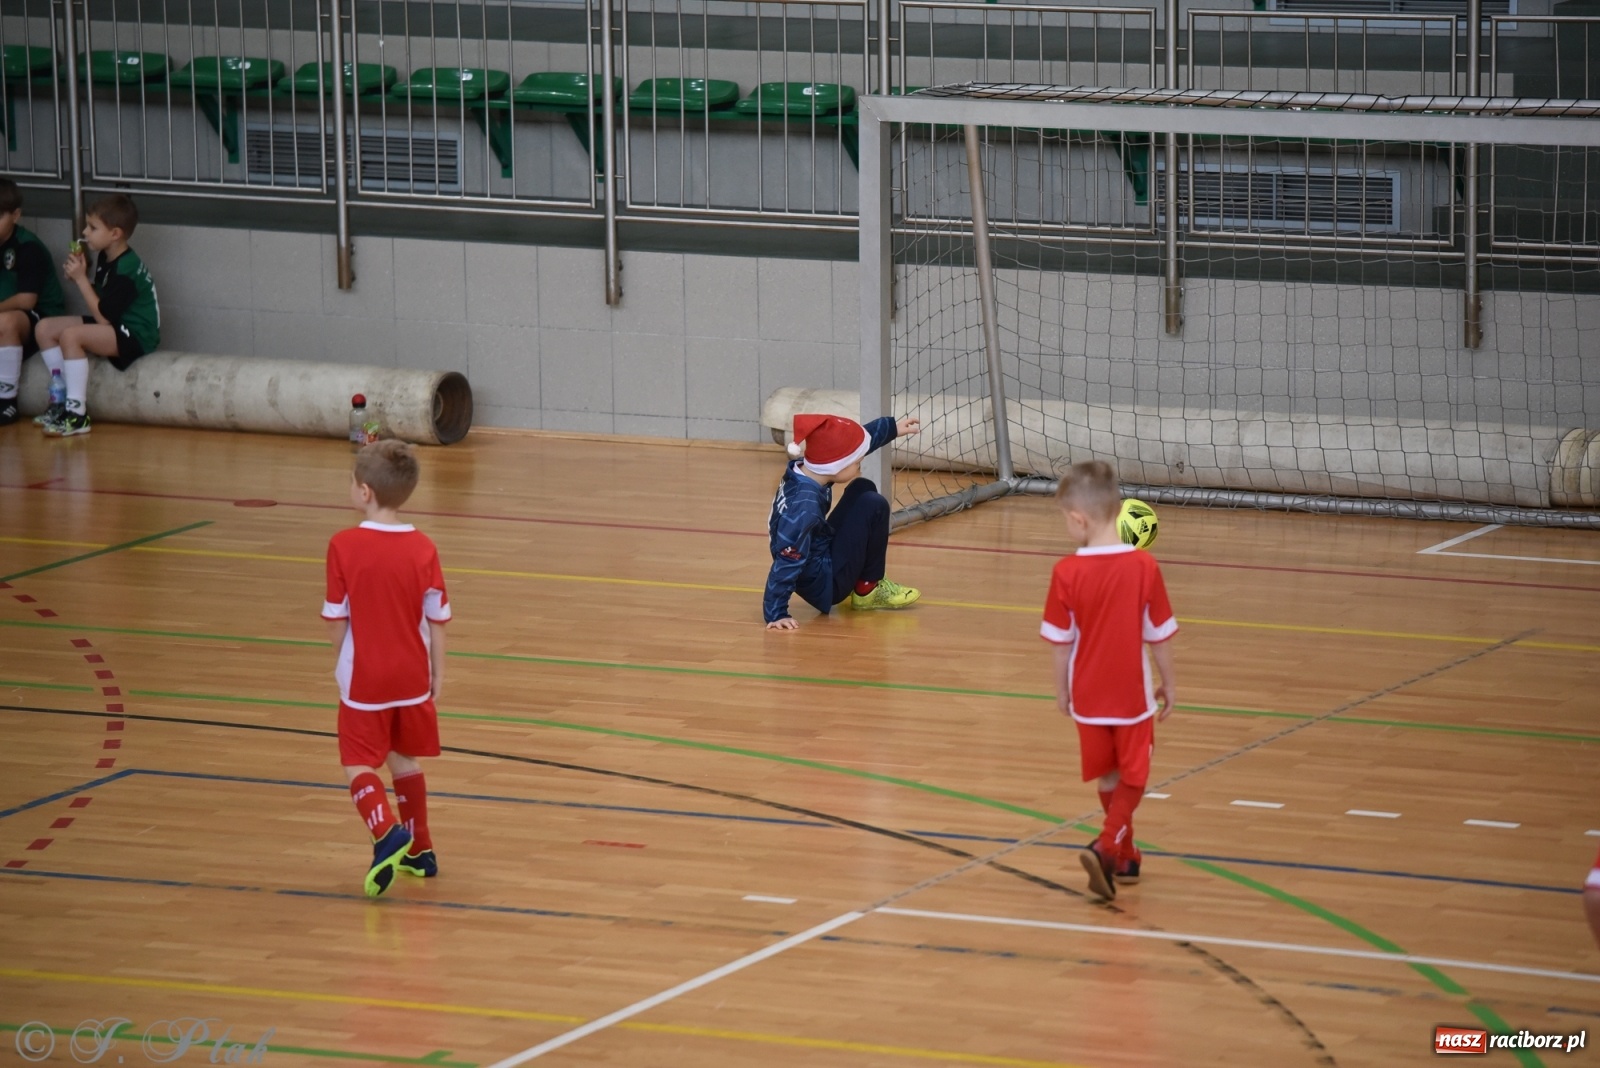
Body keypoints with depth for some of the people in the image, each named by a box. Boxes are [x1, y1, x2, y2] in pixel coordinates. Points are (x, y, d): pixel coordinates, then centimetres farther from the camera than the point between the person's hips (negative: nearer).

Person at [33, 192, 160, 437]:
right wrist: (80, 274, -4)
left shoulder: (126, 269, -22)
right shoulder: (105, 259, 7)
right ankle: (67, 399, 6)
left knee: (70, 335, -31)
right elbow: (101, 305, 9)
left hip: (136, 335, -11)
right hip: (112, 327, 11)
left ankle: (77, 413, -27)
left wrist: (81, 279, -19)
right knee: (45, 328, 5)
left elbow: (103, 317, -23)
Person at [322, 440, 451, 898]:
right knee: (404, 759, 19)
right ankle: (419, 850, 26)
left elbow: (336, 620, -7)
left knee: (359, 765, 2)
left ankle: (387, 833, -23)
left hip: (364, 678, -4)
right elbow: (437, 621, -2)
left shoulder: (344, 546, -14)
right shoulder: (423, 548, -6)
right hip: (412, 677, 4)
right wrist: (437, 674, 10)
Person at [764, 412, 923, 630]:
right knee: (873, 507, -13)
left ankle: (856, 582, 21)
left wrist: (892, 427, 22)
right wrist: (776, 614, -32)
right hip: (824, 587, -10)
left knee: (863, 489, 16)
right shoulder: (805, 507, -33)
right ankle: (867, 589, 7)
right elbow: (785, 563, -32)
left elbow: (858, 439, 11)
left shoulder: (805, 467, -7)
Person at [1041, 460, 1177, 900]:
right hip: (1134, 696, -1)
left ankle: (1125, 856, 31)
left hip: (1089, 698, 1)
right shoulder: (1144, 566, -14)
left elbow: (1061, 642, -6)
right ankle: (1108, 848, -9)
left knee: (1108, 778, 19)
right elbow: (1159, 636, -6)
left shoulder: (1067, 572, -14)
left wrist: (1061, 689, 9)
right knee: (1132, 777, 12)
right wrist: (1168, 684, 9)